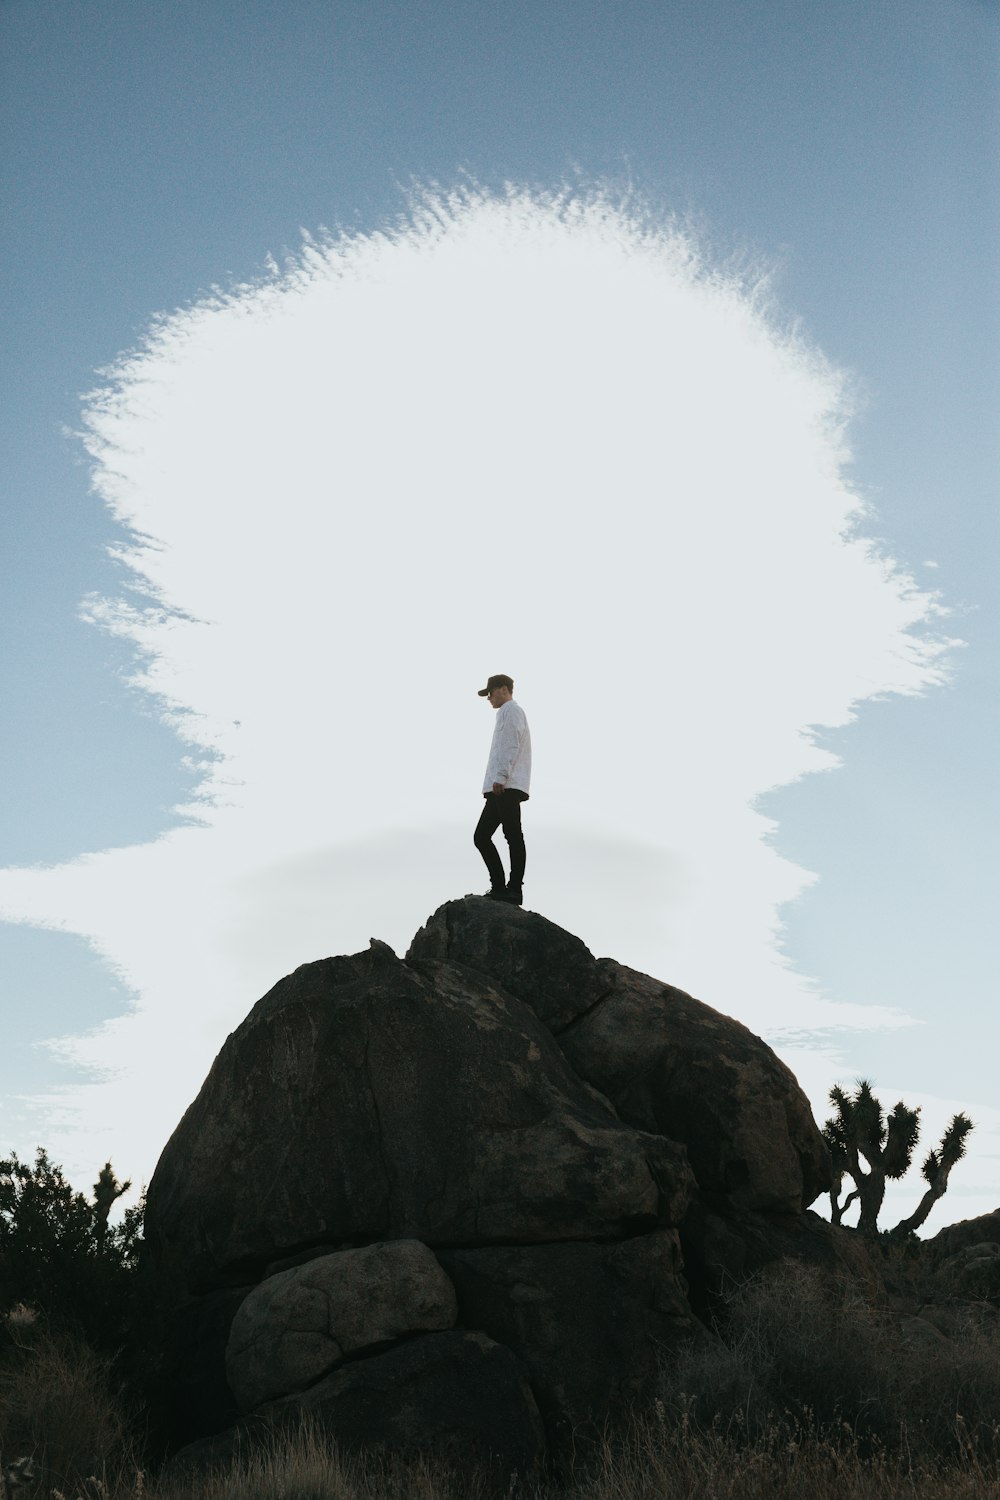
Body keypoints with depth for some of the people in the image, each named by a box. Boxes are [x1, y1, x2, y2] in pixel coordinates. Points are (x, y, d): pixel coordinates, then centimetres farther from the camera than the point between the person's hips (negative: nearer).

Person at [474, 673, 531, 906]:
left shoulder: (511, 710, 0)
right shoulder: (508, 712, 29)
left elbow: (510, 746, -14)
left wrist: (500, 777, -21)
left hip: (507, 786, -10)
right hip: (500, 789, 10)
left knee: (513, 836, -10)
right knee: (482, 836, 7)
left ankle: (514, 889, -12)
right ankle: (499, 888, 4)